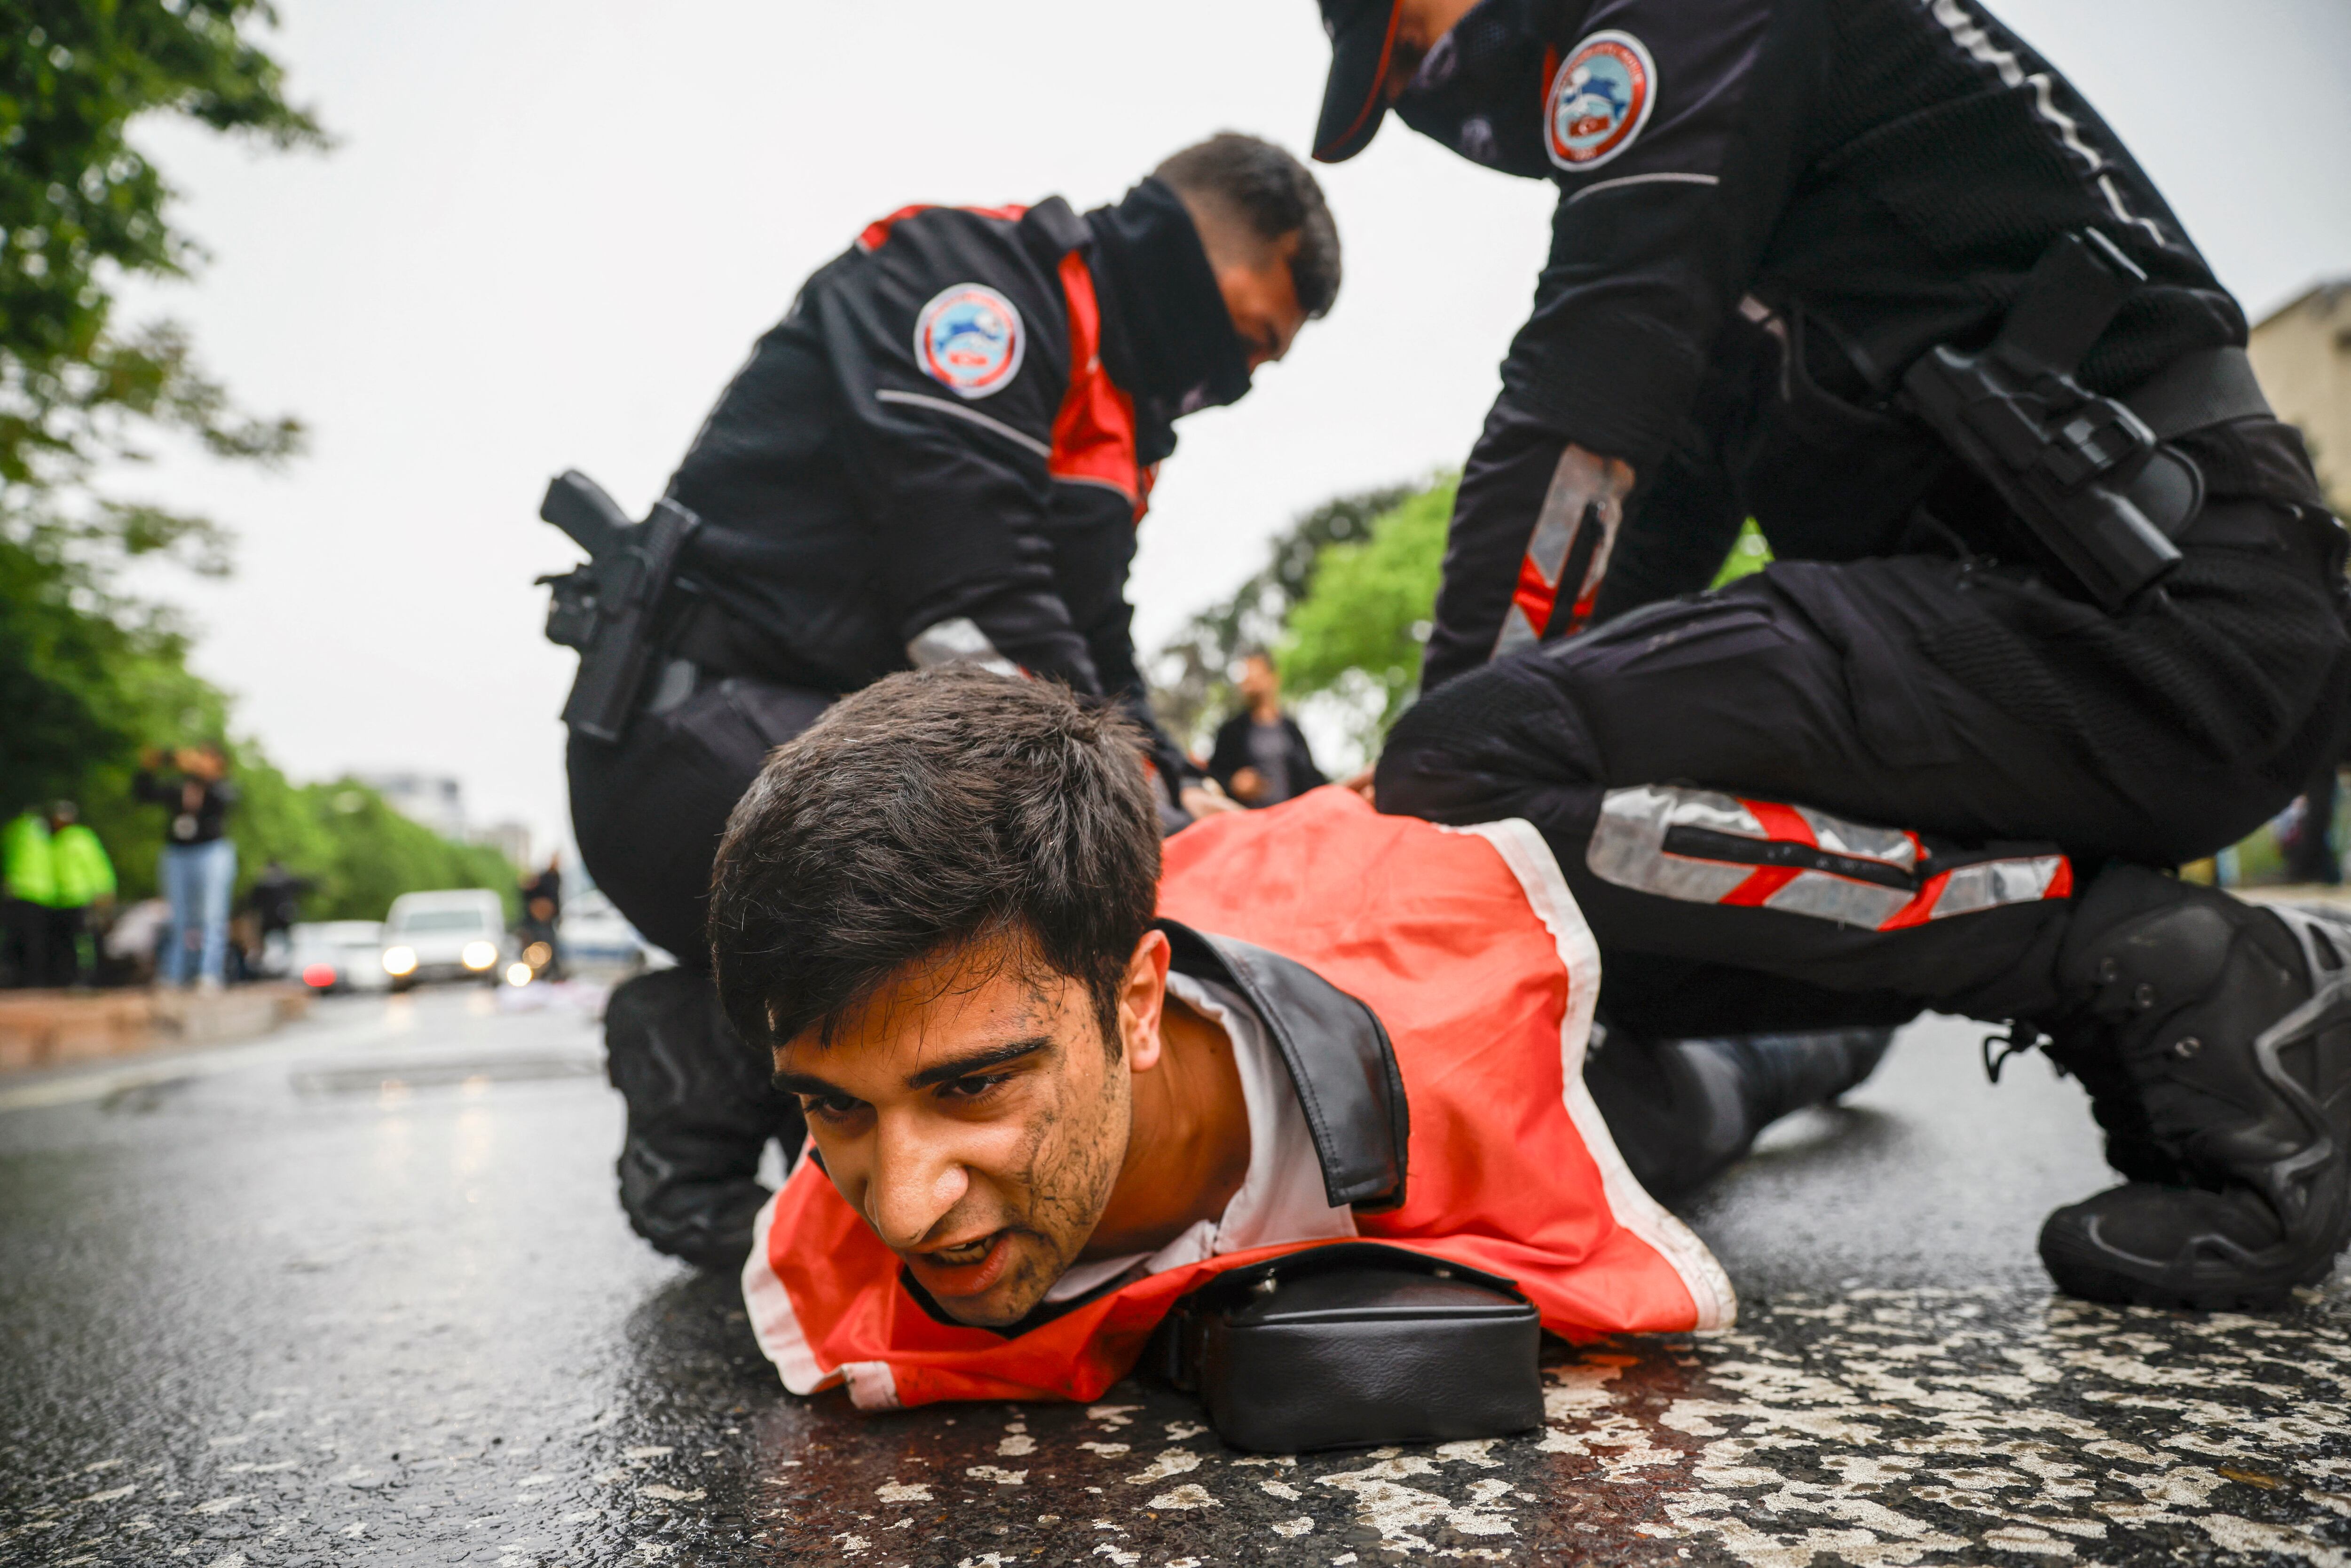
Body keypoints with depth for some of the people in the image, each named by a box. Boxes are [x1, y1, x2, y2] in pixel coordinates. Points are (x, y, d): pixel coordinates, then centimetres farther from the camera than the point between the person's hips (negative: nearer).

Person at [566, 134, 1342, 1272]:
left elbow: (1093, 649, 23)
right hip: (711, 739, -10)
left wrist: (1178, 797, 6)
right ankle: (709, 1090, -8)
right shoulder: (968, 270, -7)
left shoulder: (1108, 409, 24)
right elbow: (979, 604, -19)